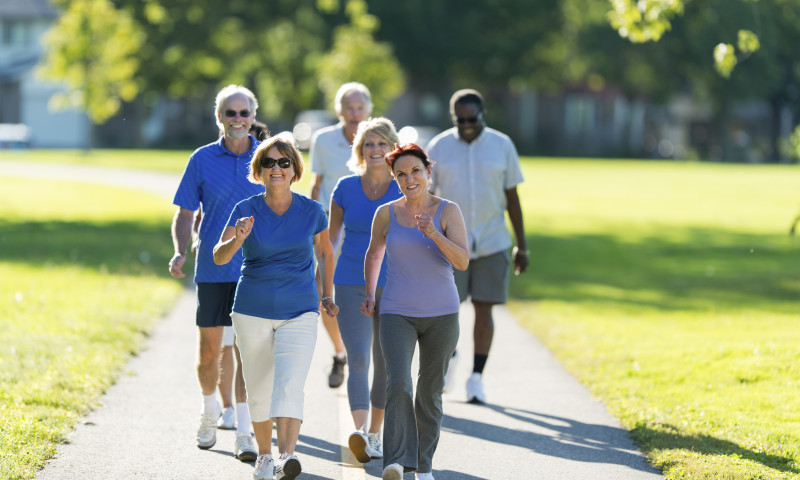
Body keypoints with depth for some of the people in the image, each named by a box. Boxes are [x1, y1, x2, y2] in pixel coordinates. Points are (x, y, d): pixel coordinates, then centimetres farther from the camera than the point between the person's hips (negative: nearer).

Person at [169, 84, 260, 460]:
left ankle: (244, 433, -3)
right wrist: (180, 253, -11)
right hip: (213, 269, 1)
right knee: (209, 349, 7)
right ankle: (209, 409, 34)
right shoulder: (202, 160, 2)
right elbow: (184, 215, 5)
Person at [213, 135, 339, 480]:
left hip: (299, 312, -1)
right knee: (258, 388, 11)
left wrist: (327, 295, 19)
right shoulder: (245, 210, -5)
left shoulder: (312, 211, -2)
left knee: (290, 385, -19)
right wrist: (237, 240, -37)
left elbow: (324, 251, 16)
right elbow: (219, 257, -17)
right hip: (252, 312, 1)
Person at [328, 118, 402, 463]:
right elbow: (330, 236, 12)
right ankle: (359, 433, -25)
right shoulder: (346, 188, 1)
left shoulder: (405, 190, -1)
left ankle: (374, 434, 22)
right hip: (351, 285, 0)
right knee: (357, 358, -14)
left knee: (384, 363, 7)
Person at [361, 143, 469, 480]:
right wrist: (369, 295, 18)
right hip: (397, 314, 0)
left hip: (441, 314, 0)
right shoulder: (386, 214, 2)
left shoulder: (448, 211, -4)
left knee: (430, 392, 9)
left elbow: (463, 261, -15)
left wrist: (434, 234, -28)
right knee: (398, 384, -20)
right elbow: (374, 254, 21)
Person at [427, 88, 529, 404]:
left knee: (483, 309, -2)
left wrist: (522, 245, 5)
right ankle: (449, 355, 28)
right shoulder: (438, 148, -1)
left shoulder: (502, 146, 1)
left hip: (491, 243, 0)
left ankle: (477, 378, 8)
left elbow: (512, 197, 6)